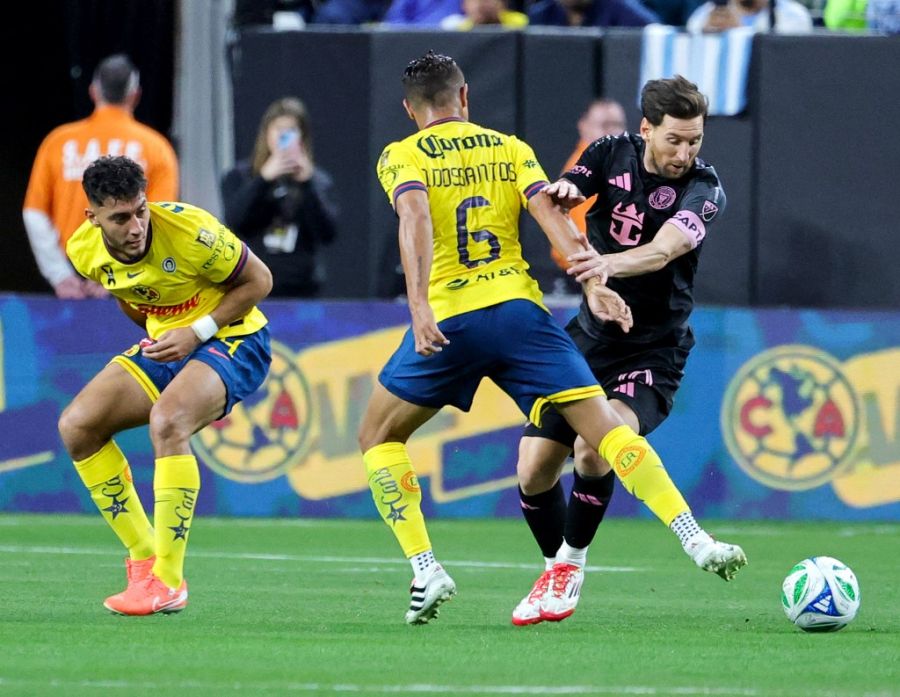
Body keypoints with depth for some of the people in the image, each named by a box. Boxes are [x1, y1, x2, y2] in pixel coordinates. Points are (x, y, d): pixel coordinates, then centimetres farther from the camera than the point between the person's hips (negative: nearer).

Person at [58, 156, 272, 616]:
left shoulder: (188, 231, -27)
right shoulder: (84, 250, -8)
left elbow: (258, 280, -14)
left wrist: (197, 332, -20)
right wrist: (154, 332, 9)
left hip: (230, 341, -7)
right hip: (163, 345, 7)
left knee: (166, 420, -34)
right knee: (76, 425, -8)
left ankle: (168, 581, -28)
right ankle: (143, 558, 0)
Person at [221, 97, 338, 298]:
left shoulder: (317, 180, 10)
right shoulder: (239, 176, 10)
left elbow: (327, 234, -1)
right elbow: (234, 222, -6)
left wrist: (307, 183, -10)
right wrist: (264, 178, -14)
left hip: (300, 288, 1)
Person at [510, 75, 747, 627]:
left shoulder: (703, 189, -16)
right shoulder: (612, 155, -1)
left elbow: (663, 250, -32)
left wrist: (609, 263, -53)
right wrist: (560, 192, -33)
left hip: (653, 354, -5)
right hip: (590, 339, 5)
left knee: (593, 447, -29)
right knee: (533, 471, -1)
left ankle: (569, 566, -7)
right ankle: (558, 569, 24)